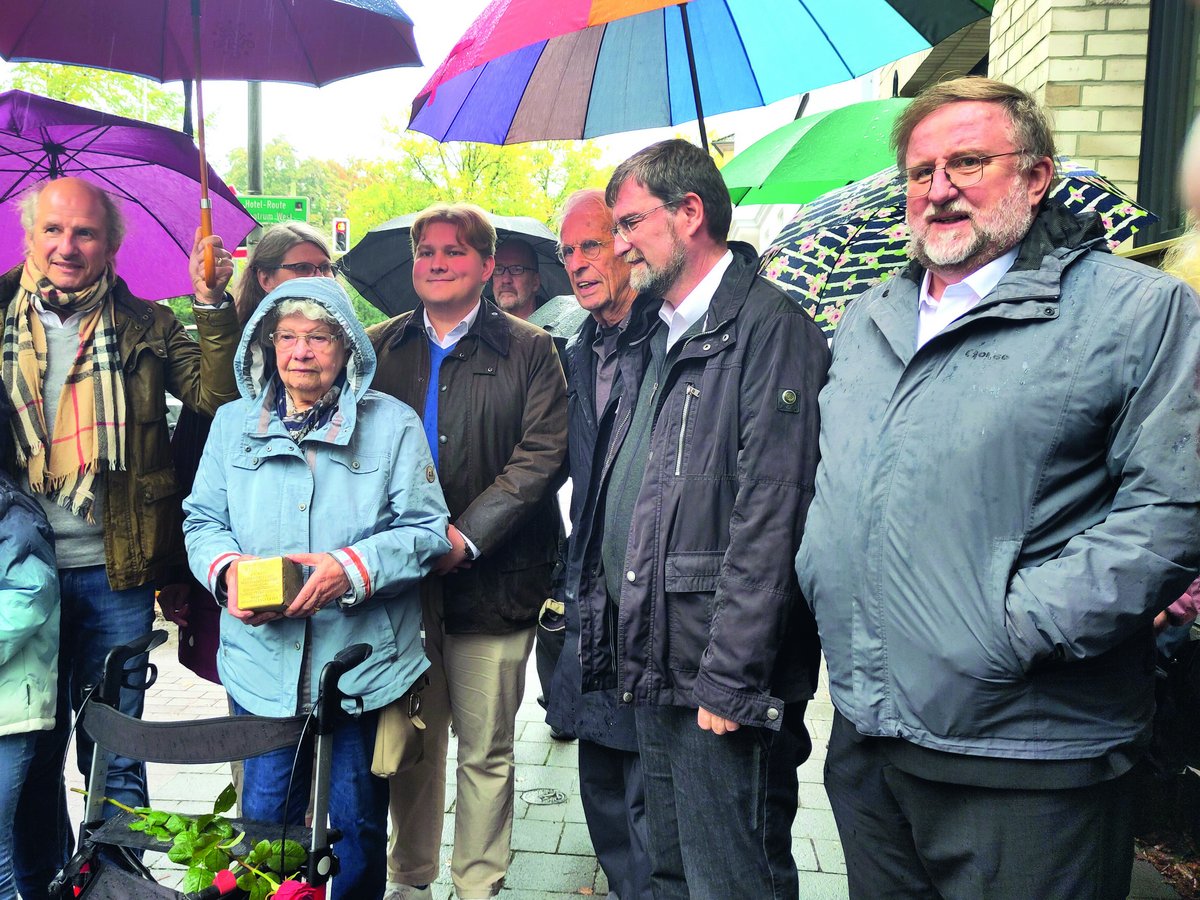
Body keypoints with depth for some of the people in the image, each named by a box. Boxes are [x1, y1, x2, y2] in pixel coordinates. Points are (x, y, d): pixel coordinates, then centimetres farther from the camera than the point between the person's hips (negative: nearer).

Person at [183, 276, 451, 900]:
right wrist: (227, 567, -10)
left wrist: (353, 567, -19)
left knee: (358, 821, 12)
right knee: (264, 816, 13)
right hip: (263, 663, 2)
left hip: (363, 661, -2)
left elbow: (427, 528, -4)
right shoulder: (234, 423, 9)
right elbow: (202, 520, 11)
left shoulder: (392, 423, -1)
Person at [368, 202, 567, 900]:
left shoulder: (529, 350, 2)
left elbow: (543, 455, -7)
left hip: (491, 579, -2)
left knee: (487, 750, 9)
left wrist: (468, 535, -15)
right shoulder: (377, 348, 11)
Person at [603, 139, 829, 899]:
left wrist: (727, 680, -20)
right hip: (656, 677, 9)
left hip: (726, 690, -9)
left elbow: (771, 519, -21)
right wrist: (627, 648, 15)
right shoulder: (665, 338, 15)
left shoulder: (769, 328, -14)